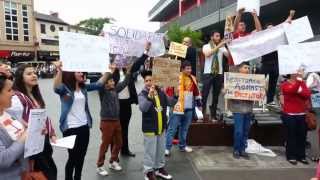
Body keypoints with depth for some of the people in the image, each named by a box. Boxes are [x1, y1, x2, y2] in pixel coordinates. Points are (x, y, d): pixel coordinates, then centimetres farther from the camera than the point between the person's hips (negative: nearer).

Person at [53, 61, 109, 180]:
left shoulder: (84, 87, 8)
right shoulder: (64, 88, -10)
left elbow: (99, 84, 8)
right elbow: (56, 88, -32)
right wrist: (59, 71, -49)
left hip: (84, 127, 6)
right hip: (70, 128, -6)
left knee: (81, 156, 16)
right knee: (73, 157, 4)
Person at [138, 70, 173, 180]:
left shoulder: (161, 92, 2)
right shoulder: (142, 94, -12)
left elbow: (168, 104, 14)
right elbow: (143, 108, -32)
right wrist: (150, 96, -41)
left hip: (162, 127, 6)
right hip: (149, 128, -5)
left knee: (161, 150, 19)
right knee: (150, 151, 4)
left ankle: (160, 169, 36)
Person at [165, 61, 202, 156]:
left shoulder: (193, 79, 12)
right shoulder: (177, 78, -9)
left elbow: (196, 92, 20)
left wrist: (199, 104, 20)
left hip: (189, 108, 6)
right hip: (178, 108, -6)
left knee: (185, 128, 16)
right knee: (172, 128, -3)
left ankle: (183, 146, 29)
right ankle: (167, 147, 2)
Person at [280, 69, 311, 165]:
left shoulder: (302, 83, 10)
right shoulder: (285, 84, -4)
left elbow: (308, 94, -5)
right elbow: (292, 90, -26)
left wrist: (299, 91, -20)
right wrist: (299, 79, -29)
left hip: (301, 114, 5)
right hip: (289, 115, -5)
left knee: (302, 135, 8)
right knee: (291, 136, 1)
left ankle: (301, 156, 19)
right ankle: (291, 156, 11)